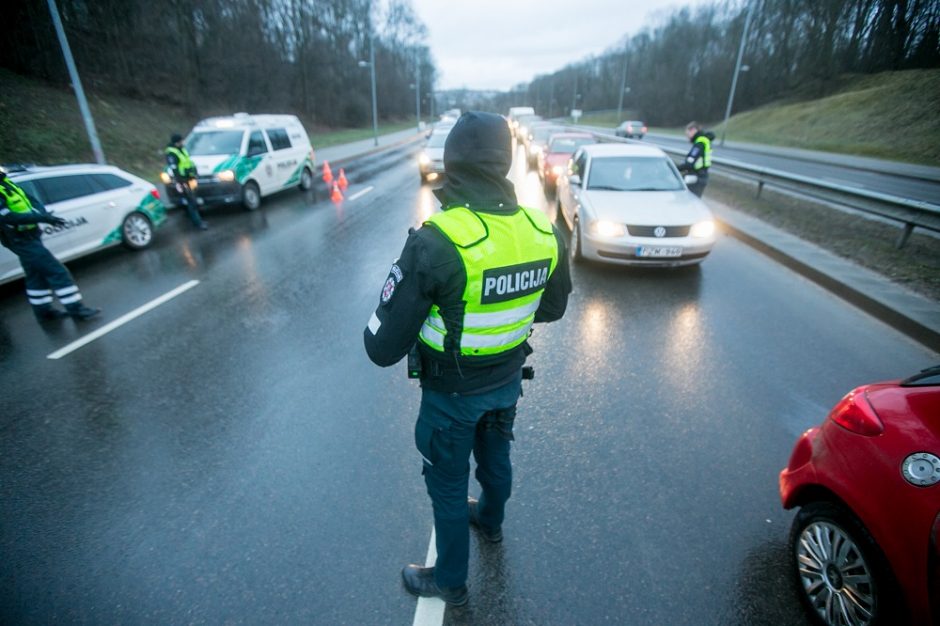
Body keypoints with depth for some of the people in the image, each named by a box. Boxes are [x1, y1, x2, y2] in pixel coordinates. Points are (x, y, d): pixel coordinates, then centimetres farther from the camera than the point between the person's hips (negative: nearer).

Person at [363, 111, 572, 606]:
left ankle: (450, 580, 43)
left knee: (447, 483, 18)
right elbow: (553, 308, 5)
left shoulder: (436, 242, -31)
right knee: (495, 455, 31)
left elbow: (383, 347, -27)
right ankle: (490, 522, 61)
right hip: (508, 380, 6)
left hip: (452, 392, -5)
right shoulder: (544, 232, -12)